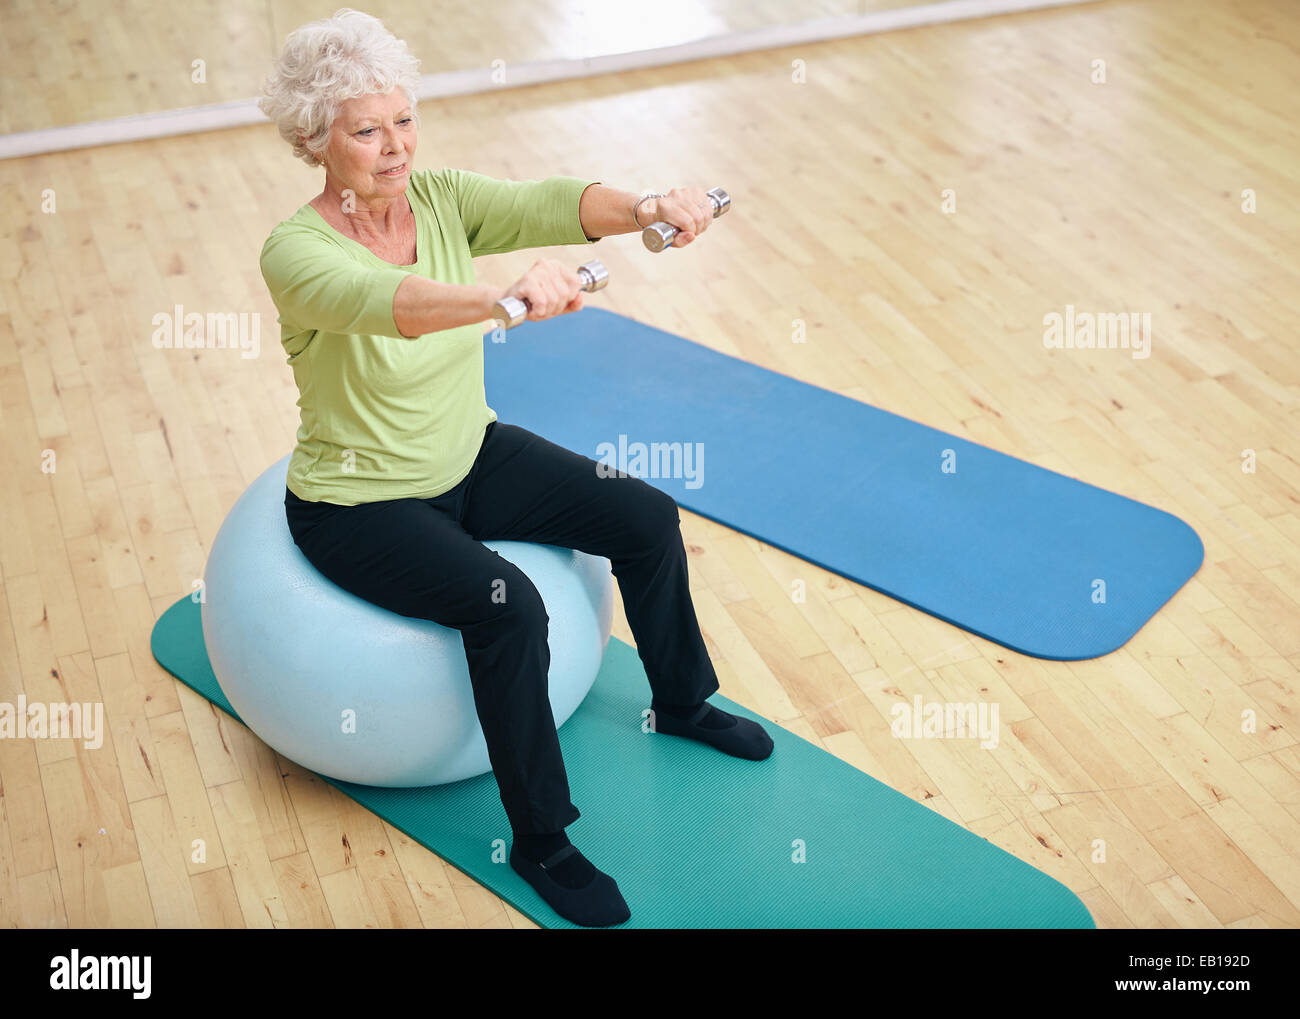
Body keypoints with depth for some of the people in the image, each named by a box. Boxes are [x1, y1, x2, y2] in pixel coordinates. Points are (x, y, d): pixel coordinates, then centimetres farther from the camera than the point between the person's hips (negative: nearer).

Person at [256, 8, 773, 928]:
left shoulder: (437, 198, -8)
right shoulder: (297, 253, -25)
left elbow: (542, 202, -25)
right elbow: (379, 299, -48)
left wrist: (646, 208, -46)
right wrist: (506, 296, -66)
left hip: (468, 457, 7)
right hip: (358, 502, -6)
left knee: (647, 517, 0)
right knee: (507, 605, -29)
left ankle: (682, 703, 25)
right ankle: (539, 841, -9)